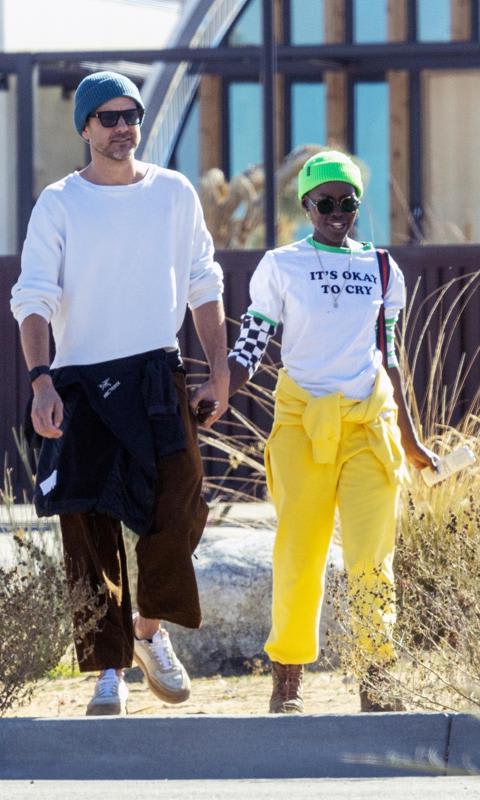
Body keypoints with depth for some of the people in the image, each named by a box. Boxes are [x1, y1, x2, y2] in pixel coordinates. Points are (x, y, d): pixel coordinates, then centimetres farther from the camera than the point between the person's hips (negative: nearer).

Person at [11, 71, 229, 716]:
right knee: (89, 530, -3)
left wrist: (219, 373, 6)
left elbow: (204, 288, 14)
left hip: (159, 377, 1)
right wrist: (41, 382, -18)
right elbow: (34, 299, -4)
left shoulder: (174, 194, 9)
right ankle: (109, 670, 4)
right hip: (80, 383, -1)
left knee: (180, 511, -11)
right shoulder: (59, 204, 1)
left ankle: (150, 629, 14)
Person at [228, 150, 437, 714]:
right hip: (302, 418, -2)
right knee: (298, 555, -6)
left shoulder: (382, 270, 13)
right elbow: (250, 348, 3)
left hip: (369, 420, 2)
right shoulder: (280, 266, 5)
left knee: (372, 556, -7)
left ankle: (376, 681, -3)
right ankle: (287, 681, 4)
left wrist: (409, 437, 19)